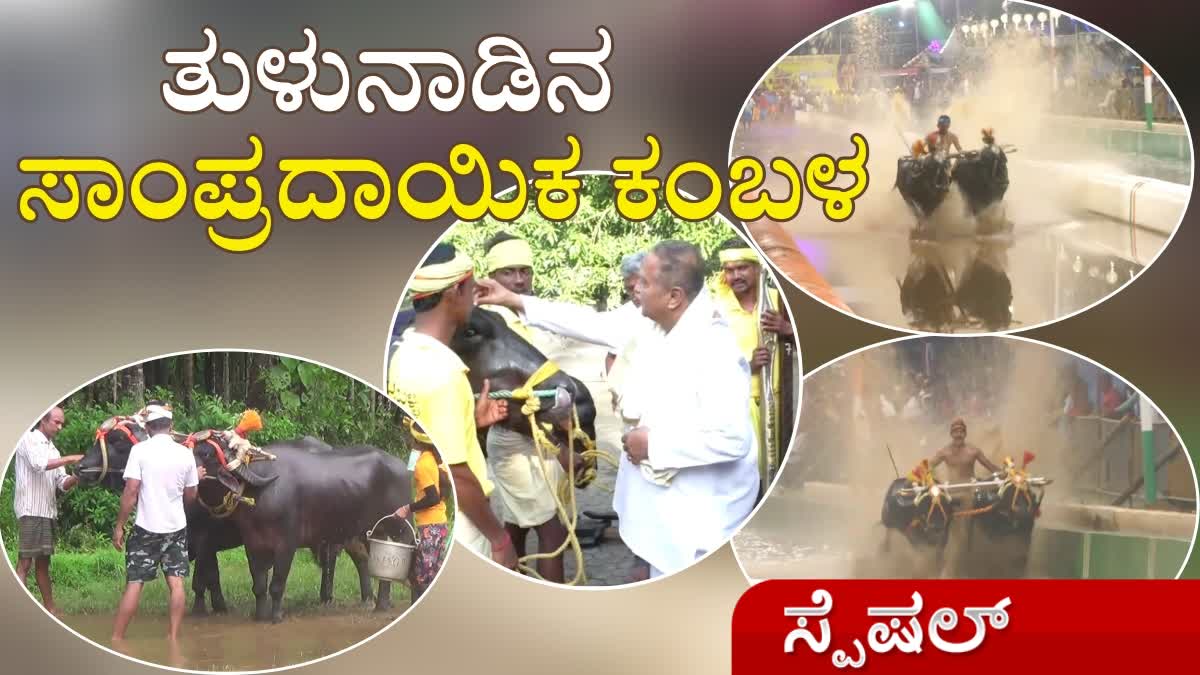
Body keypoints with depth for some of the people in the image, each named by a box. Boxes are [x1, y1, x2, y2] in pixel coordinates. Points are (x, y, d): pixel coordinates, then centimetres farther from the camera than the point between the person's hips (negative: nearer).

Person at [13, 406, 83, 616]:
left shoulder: (52, 449, 19)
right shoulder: (29, 439, -2)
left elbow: (62, 484, 12)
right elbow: (39, 464, -21)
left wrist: (76, 478, -7)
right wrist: (70, 459, -18)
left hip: (48, 512, 8)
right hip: (30, 510, -8)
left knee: (43, 562, 12)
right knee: (25, 562, -10)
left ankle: (50, 610, 16)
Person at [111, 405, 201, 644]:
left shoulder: (140, 450, -8)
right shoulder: (185, 453, 1)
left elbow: (131, 491, -13)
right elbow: (190, 496, 7)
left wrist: (119, 526, -7)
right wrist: (197, 478, 27)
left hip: (146, 527, -2)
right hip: (177, 527, 2)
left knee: (134, 583, 2)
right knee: (176, 582, 5)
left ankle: (117, 638, 6)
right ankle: (173, 637, 6)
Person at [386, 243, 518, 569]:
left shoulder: (402, 353, 2)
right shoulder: (441, 369, -25)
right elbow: (455, 474, -24)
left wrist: (472, 419, 12)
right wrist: (499, 537, -15)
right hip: (453, 529, -9)